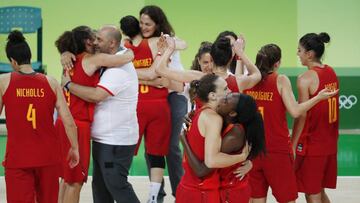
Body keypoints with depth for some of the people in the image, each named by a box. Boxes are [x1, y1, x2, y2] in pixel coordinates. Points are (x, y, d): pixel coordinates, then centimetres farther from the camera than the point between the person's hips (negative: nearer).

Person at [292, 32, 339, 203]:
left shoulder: (306, 78, -15)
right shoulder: (331, 73, 6)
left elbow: (301, 116, -16)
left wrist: (293, 145, -10)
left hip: (311, 145, -7)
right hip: (330, 143, 7)